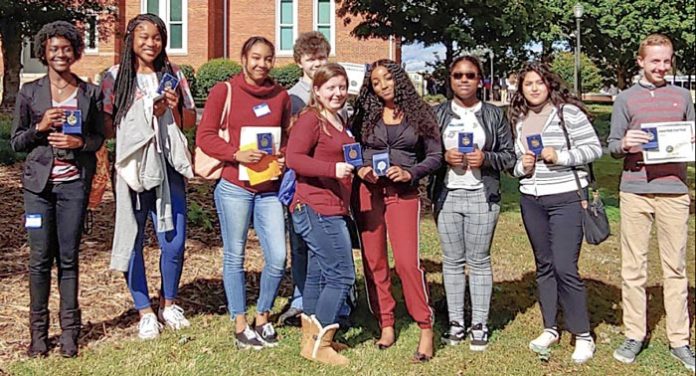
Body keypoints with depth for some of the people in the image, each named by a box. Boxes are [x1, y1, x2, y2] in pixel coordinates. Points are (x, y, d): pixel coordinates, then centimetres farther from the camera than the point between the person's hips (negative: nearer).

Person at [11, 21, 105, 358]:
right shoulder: (29, 92, 5)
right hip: (39, 183, 0)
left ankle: (69, 330, 14)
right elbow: (16, 141, 7)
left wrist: (79, 142, -11)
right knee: (40, 259, 2)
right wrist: (40, 127, -11)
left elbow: (99, 138, 9)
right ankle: (38, 330, 13)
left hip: (75, 184, 0)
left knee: (69, 258, 5)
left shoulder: (90, 93, 5)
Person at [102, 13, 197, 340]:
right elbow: (108, 126, -2)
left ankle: (168, 304, 24)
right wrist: (150, 114, -11)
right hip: (131, 167, -2)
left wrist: (175, 107, -7)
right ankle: (145, 312, 20)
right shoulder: (115, 77, 3)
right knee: (133, 240, 4)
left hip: (168, 167, 2)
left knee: (174, 241, 0)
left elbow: (190, 122, 14)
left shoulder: (173, 75, 11)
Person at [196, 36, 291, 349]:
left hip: (269, 188, 3)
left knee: (278, 257, 0)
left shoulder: (281, 95, 10)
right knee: (234, 256, 6)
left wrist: (284, 156, 0)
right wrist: (237, 154, -18)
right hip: (234, 186, -3)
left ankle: (263, 317, 22)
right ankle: (240, 326, 19)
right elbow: (204, 136, -4)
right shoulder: (224, 91, -1)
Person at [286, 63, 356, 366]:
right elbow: (293, 157, -20)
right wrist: (332, 169, -27)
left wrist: (356, 169, 16)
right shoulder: (310, 119, -11)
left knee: (318, 274, 15)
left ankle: (311, 338, 25)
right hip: (316, 208, -10)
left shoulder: (339, 122, 18)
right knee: (342, 275, -8)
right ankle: (319, 345, 1)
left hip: (333, 209, 10)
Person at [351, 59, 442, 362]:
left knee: (407, 260, -13)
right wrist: (359, 169, -9)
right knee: (374, 261, 5)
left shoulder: (420, 112, 3)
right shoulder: (366, 114, 8)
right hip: (367, 191, 3)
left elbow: (435, 155, 3)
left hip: (403, 193, -3)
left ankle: (426, 328, -2)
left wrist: (409, 173, -11)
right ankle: (386, 324, 17)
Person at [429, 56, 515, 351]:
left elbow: (510, 156, 5)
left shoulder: (494, 115, 6)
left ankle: (479, 324, 11)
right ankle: (455, 322, 16)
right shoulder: (437, 114, 9)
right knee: (452, 260, 6)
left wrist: (486, 158, -13)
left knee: (479, 260, 2)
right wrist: (444, 157, -10)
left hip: (482, 196, -1)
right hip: (446, 195, 1)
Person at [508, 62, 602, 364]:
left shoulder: (568, 111, -6)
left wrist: (559, 156, -18)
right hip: (531, 201, 6)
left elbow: (594, 148, -7)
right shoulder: (519, 120, 11)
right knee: (544, 265, 13)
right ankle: (550, 328, 25)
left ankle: (583, 336, 6)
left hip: (566, 199, -5)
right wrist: (522, 166, -3)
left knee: (565, 267, -9)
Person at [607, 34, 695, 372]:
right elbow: (612, 147, 5)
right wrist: (624, 144, -16)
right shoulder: (626, 99, 8)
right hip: (635, 191, -1)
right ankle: (634, 335, 14)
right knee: (633, 267, 4)